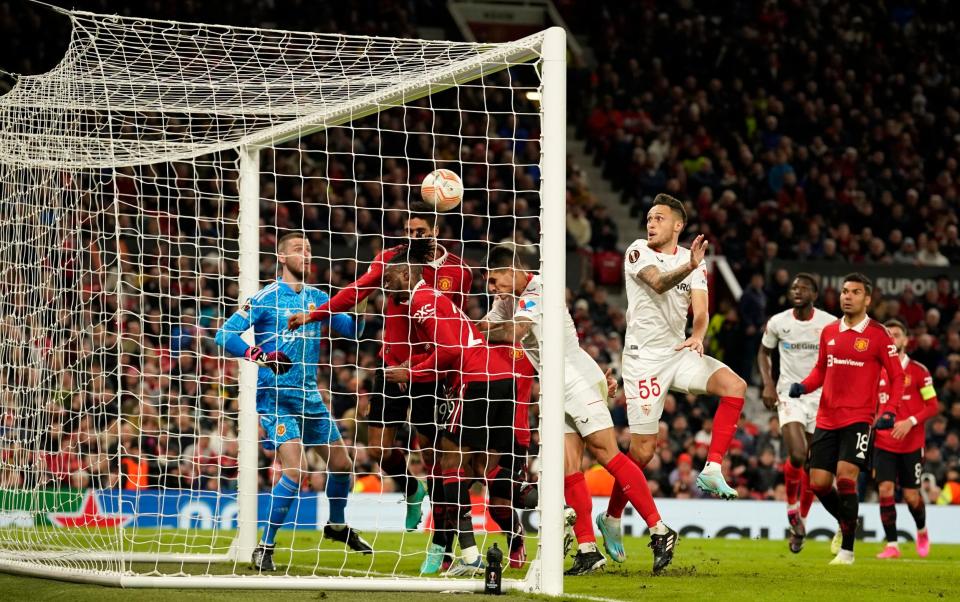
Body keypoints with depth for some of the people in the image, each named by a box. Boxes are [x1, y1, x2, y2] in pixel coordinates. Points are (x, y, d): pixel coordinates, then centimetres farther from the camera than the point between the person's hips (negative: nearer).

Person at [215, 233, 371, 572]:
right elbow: (224, 335, -11)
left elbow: (352, 331, 14)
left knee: (342, 464, 12)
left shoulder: (317, 298, 10)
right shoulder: (266, 298, -8)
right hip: (275, 397, -7)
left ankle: (337, 526, 38)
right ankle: (265, 548, -11)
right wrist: (260, 356, -24)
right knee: (294, 471, -20)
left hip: (309, 395, 7)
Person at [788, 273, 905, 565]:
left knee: (846, 478, -17)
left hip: (858, 419, -5)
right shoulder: (829, 332, 11)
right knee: (819, 483, 2)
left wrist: (890, 411, -12)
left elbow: (897, 376, 0)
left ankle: (847, 550, -6)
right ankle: (847, 524, 32)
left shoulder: (878, 335, -4)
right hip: (827, 419, 5)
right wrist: (803, 386, 1)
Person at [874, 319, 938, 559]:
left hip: (912, 445, -2)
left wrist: (911, 422, -19)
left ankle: (922, 530, 34)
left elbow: (933, 406, -5)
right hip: (883, 444, 2)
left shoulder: (918, 371, -4)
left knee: (911, 495, 3)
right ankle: (891, 545, -6)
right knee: (885, 490, -12)